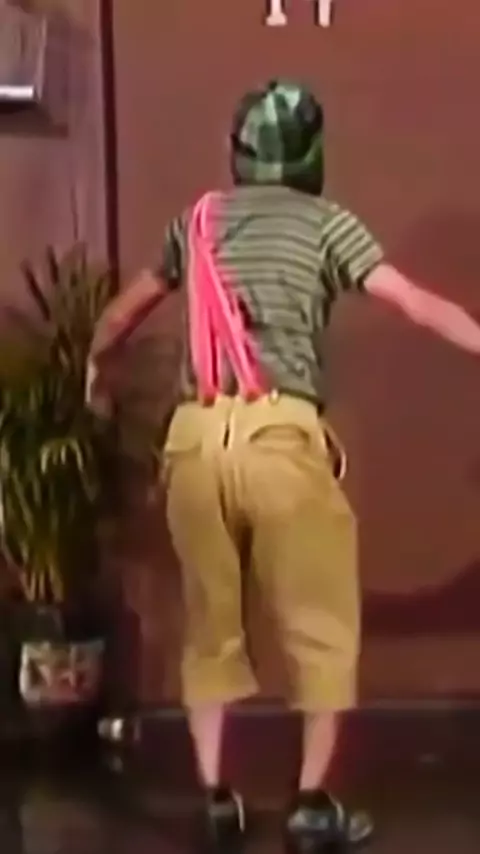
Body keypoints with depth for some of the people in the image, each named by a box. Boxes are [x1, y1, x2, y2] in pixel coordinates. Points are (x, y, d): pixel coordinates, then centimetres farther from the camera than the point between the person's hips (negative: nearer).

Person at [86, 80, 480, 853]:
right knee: (321, 623, 10)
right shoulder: (325, 222, 7)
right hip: (278, 433, -4)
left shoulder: (196, 221, 21)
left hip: (193, 435, 4)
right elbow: (418, 305, -3)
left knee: (211, 622, 16)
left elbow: (126, 309, 35)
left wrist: (94, 369, 53)